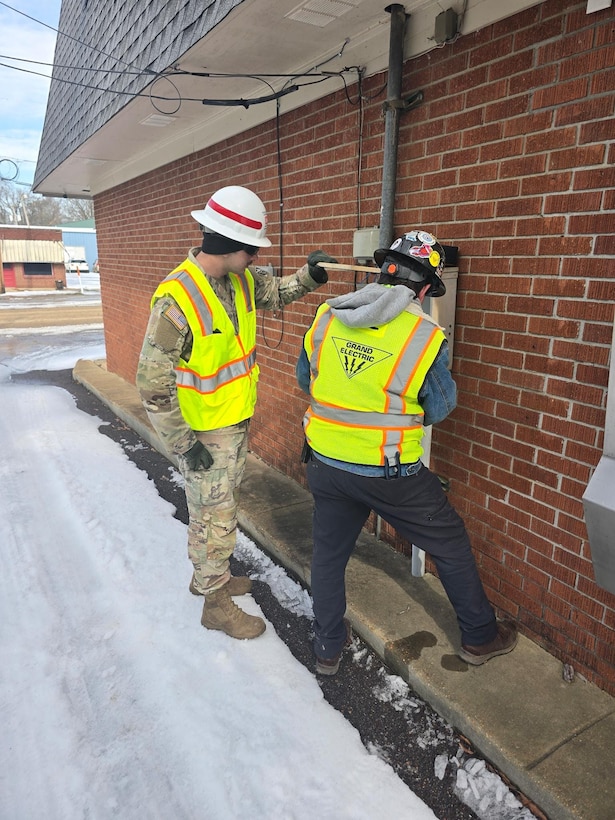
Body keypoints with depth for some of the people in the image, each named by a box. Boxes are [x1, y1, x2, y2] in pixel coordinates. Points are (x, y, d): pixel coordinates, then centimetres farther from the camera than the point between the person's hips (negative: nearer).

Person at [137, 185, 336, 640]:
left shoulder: (240, 277, -3)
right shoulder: (176, 299, -27)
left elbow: (274, 292, 18)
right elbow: (153, 383, -23)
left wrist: (309, 275, -3)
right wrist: (184, 443, -20)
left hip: (238, 420, 8)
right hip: (204, 432, -8)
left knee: (223, 506, 24)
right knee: (214, 517, 7)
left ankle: (209, 574, 46)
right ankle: (216, 604, 27)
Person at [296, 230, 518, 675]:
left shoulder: (327, 315, -5)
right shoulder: (426, 337, -16)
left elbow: (304, 378, 8)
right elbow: (441, 407, -4)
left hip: (325, 461, 4)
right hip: (389, 473, -3)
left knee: (329, 551, 22)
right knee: (450, 544, 18)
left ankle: (329, 647, 36)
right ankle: (480, 636, 36)